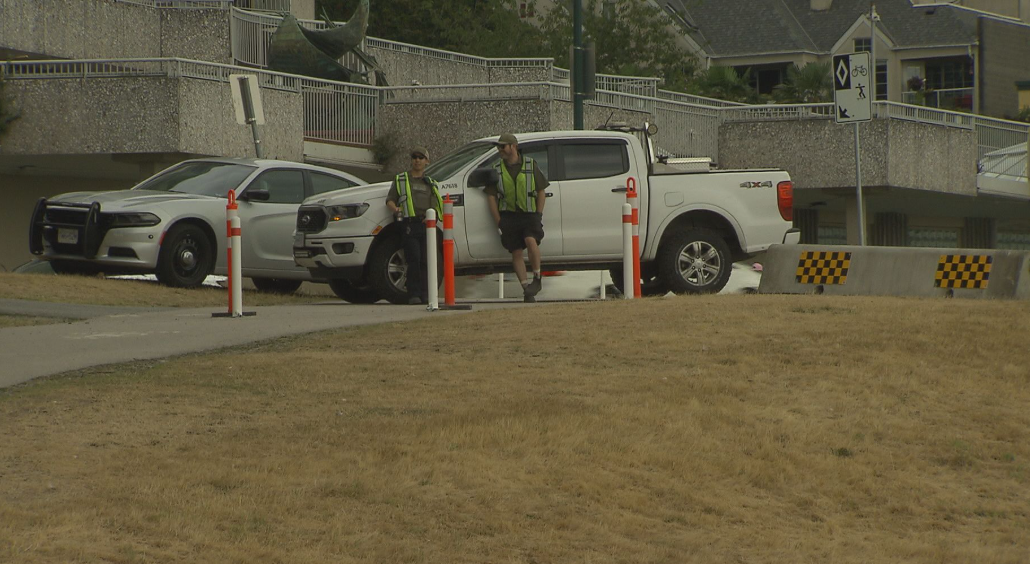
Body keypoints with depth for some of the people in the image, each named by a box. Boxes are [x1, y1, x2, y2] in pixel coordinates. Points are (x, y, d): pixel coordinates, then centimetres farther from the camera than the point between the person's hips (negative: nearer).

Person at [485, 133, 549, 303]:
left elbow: (541, 191, 8)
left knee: (531, 240, -27)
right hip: (508, 215, 2)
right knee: (516, 252, -3)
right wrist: (498, 221, 1)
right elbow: (491, 196, 9)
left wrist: (538, 215, -2)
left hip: (529, 213, -2)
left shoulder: (531, 165, 6)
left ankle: (537, 278, -11)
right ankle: (526, 289, 2)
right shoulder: (497, 169, 9)